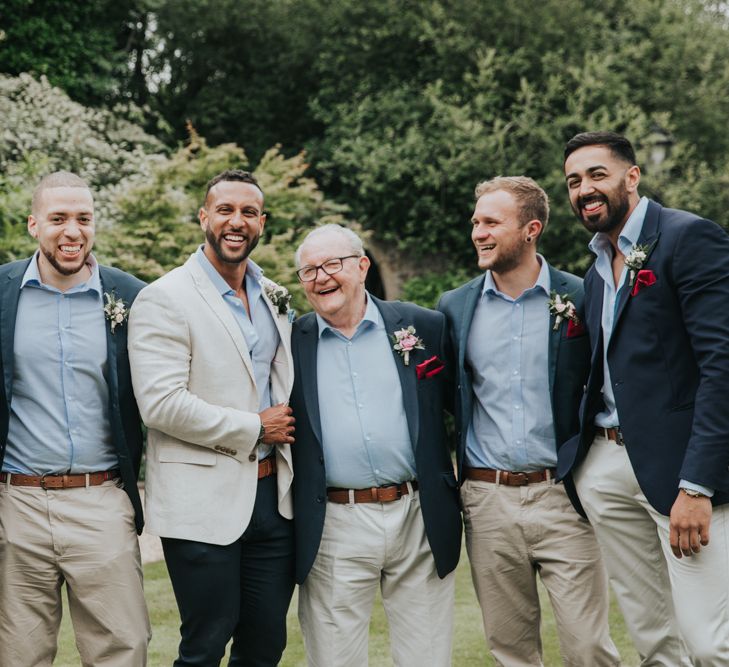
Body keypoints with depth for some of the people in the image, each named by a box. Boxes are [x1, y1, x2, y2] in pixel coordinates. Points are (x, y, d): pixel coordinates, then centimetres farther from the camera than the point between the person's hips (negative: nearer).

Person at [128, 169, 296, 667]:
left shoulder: (274, 297, 14)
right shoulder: (164, 300, -9)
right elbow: (161, 404, -18)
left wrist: (289, 427, 7)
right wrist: (254, 429, -12)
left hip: (273, 494, 6)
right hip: (205, 501, -6)